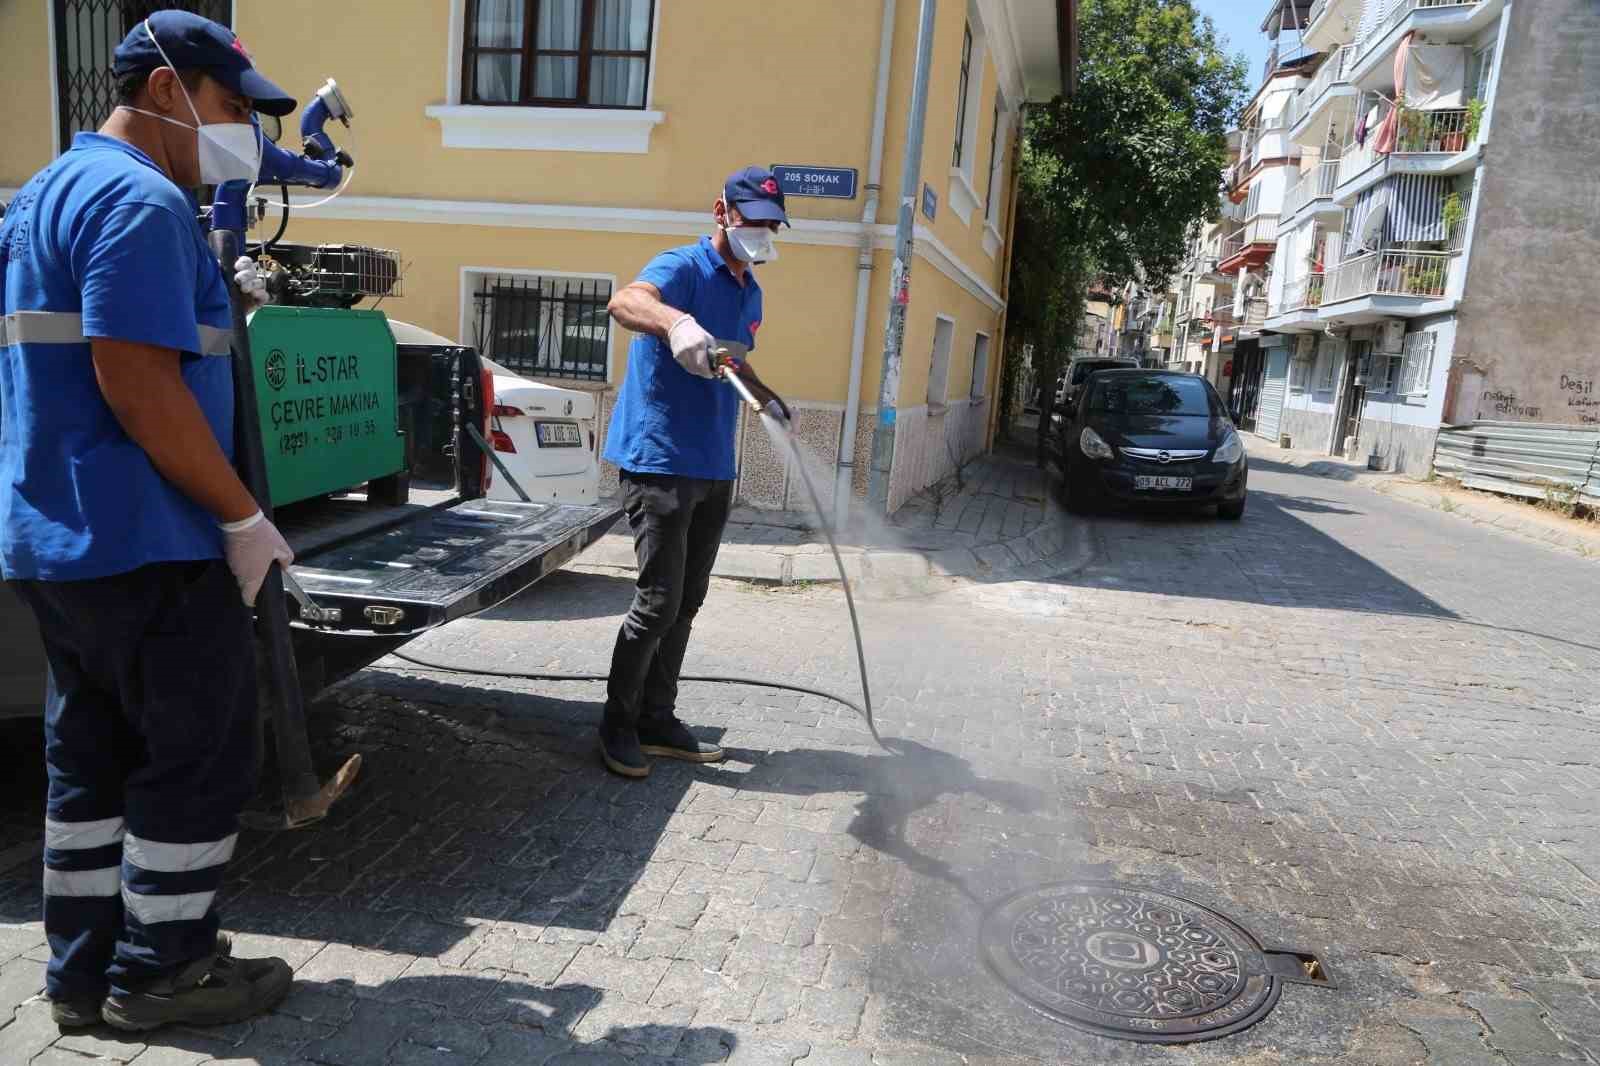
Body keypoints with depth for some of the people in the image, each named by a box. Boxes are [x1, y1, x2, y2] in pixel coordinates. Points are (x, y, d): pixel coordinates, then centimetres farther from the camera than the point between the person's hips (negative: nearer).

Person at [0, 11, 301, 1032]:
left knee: (94, 757, 16)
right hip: (139, 542, -10)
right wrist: (245, 519, -17)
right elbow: (136, 383, -23)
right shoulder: (141, 198, -15)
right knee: (201, 754, 3)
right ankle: (161, 970, 16)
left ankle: (86, 968, 27)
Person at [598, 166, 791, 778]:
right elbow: (625, 302, -34)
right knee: (659, 602, -7)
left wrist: (768, 398, 20)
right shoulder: (682, 268, -10)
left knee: (686, 604, 12)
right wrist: (676, 321, -53)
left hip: (715, 469, 8)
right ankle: (619, 723, 11)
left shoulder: (750, 293, 16)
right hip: (660, 461, -8)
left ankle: (658, 721, 24)